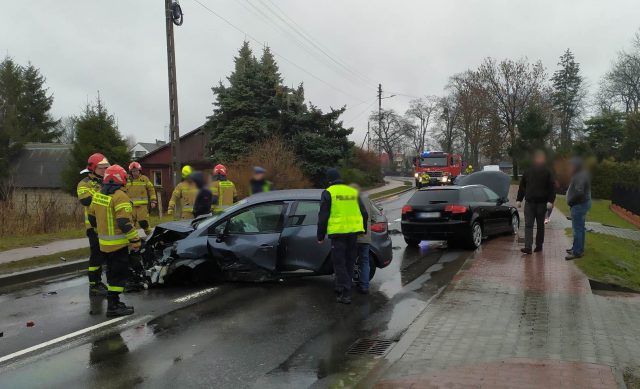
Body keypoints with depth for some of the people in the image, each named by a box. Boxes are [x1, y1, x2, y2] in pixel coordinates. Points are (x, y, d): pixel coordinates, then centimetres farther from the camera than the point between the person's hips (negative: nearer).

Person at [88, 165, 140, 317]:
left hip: (104, 242, 9)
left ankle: (113, 301, 26)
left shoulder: (98, 195, 9)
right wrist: (135, 240, -18)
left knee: (112, 272, 19)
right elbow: (125, 222, -23)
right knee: (120, 274, -2)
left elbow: (92, 217, 17)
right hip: (118, 243, -9)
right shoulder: (120, 197, -18)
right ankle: (113, 306, -2)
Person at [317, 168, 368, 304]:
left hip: (338, 233, -5)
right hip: (353, 232, 5)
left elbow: (323, 216, -5)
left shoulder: (328, 193, -2)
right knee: (349, 262, 16)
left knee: (339, 264, 1)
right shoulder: (353, 191, 13)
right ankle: (343, 289, 26)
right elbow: (364, 213, 15)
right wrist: (363, 230, 26)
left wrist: (320, 236, 2)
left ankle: (345, 294, -5)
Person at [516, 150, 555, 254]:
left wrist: (550, 201, -14)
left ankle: (539, 245, 21)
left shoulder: (547, 172, 2)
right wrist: (519, 200, 8)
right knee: (528, 225, -8)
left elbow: (552, 188, -3)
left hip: (541, 203, -1)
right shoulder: (528, 172, 9)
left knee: (540, 225, 9)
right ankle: (528, 247, -14)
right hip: (529, 202, 2)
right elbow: (522, 187, 14)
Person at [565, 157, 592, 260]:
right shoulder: (583, 174, 13)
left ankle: (577, 252, -5)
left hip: (579, 205, -11)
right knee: (580, 228, 19)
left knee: (577, 228, -8)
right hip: (583, 203, 11)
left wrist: (570, 201, -16)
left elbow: (579, 192, -30)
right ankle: (578, 248, 31)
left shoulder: (580, 176, -21)